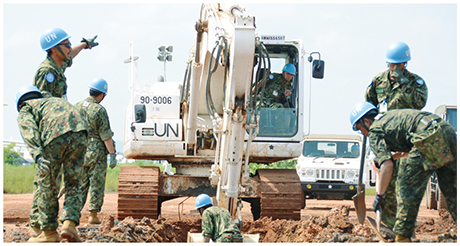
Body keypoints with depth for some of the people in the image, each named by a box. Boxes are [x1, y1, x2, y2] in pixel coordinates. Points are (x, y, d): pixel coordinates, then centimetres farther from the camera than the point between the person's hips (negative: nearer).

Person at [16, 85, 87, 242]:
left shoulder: (25, 111, 24)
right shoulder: (56, 101, 42)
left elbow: (29, 131, 1)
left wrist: (37, 155, -14)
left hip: (54, 135, -4)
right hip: (79, 133, 4)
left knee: (45, 184, 11)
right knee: (72, 183, 15)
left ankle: (48, 232, 17)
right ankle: (69, 223, -4)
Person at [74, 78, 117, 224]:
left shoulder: (76, 107, 6)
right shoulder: (100, 110, -12)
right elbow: (106, 135, -14)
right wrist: (112, 154, -12)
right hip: (97, 152, -5)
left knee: (80, 184, 13)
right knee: (96, 184, 1)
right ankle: (93, 215, 0)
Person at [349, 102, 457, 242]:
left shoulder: (375, 130, 8)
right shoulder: (391, 116, 33)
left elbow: (387, 165, -5)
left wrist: (379, 195, 0)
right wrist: (393, 156, 58)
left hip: (429, 138, -8)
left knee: (408, 187, 4)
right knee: (451, 191, 15)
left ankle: (402, 237, 6)